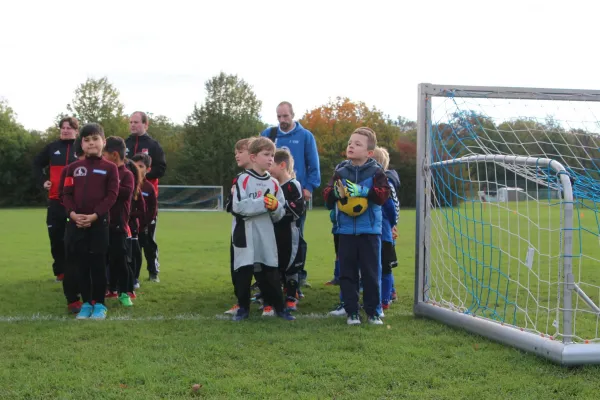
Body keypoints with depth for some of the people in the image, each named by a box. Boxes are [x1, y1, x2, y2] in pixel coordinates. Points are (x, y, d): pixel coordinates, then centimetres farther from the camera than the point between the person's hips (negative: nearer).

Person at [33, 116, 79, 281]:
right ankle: (60, 271, 15)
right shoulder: (52, 147, 8)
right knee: (56, 237, 5)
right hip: (55, 199, 3)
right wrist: (42, 181, 7)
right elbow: (37, 164, 20)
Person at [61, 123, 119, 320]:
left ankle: (99, 304, 11)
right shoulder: (73, 167, 9)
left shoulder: (110, 168, 0)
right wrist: (73, 214, -12)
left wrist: (94, 216, -16)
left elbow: (112, 195, -7)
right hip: (76, 223, 3)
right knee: (81, 265, 7)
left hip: (99, 223, -3)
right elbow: (66, 194, 5)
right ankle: (86, 303, 16)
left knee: (98, 264, 2)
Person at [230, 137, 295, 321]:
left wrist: (275, 207, -13)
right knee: (243, 272, 2)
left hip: (267, 237, 4)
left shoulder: (273, 183, 8)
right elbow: (238, 206, -17)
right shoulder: (243, 179, -6)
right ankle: (243, 307, 17)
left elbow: (280, 214, 9)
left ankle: (279, 307, 19)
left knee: (271, 273, 8)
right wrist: (262, 203, -20)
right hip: (246, 235, -3)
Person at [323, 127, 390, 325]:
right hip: (346, 230, 2)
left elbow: (383, 195, -15)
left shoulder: (376, 172, -2)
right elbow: (327, 196, -1)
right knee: (347, 273, 5)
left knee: (370, 272, 4)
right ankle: (351, 311, 14)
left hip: (370, 231, -2)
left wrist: (363, 191, -27)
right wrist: (336, 193, -23)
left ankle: (372, 311, 15)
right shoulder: (340, 172, 5)